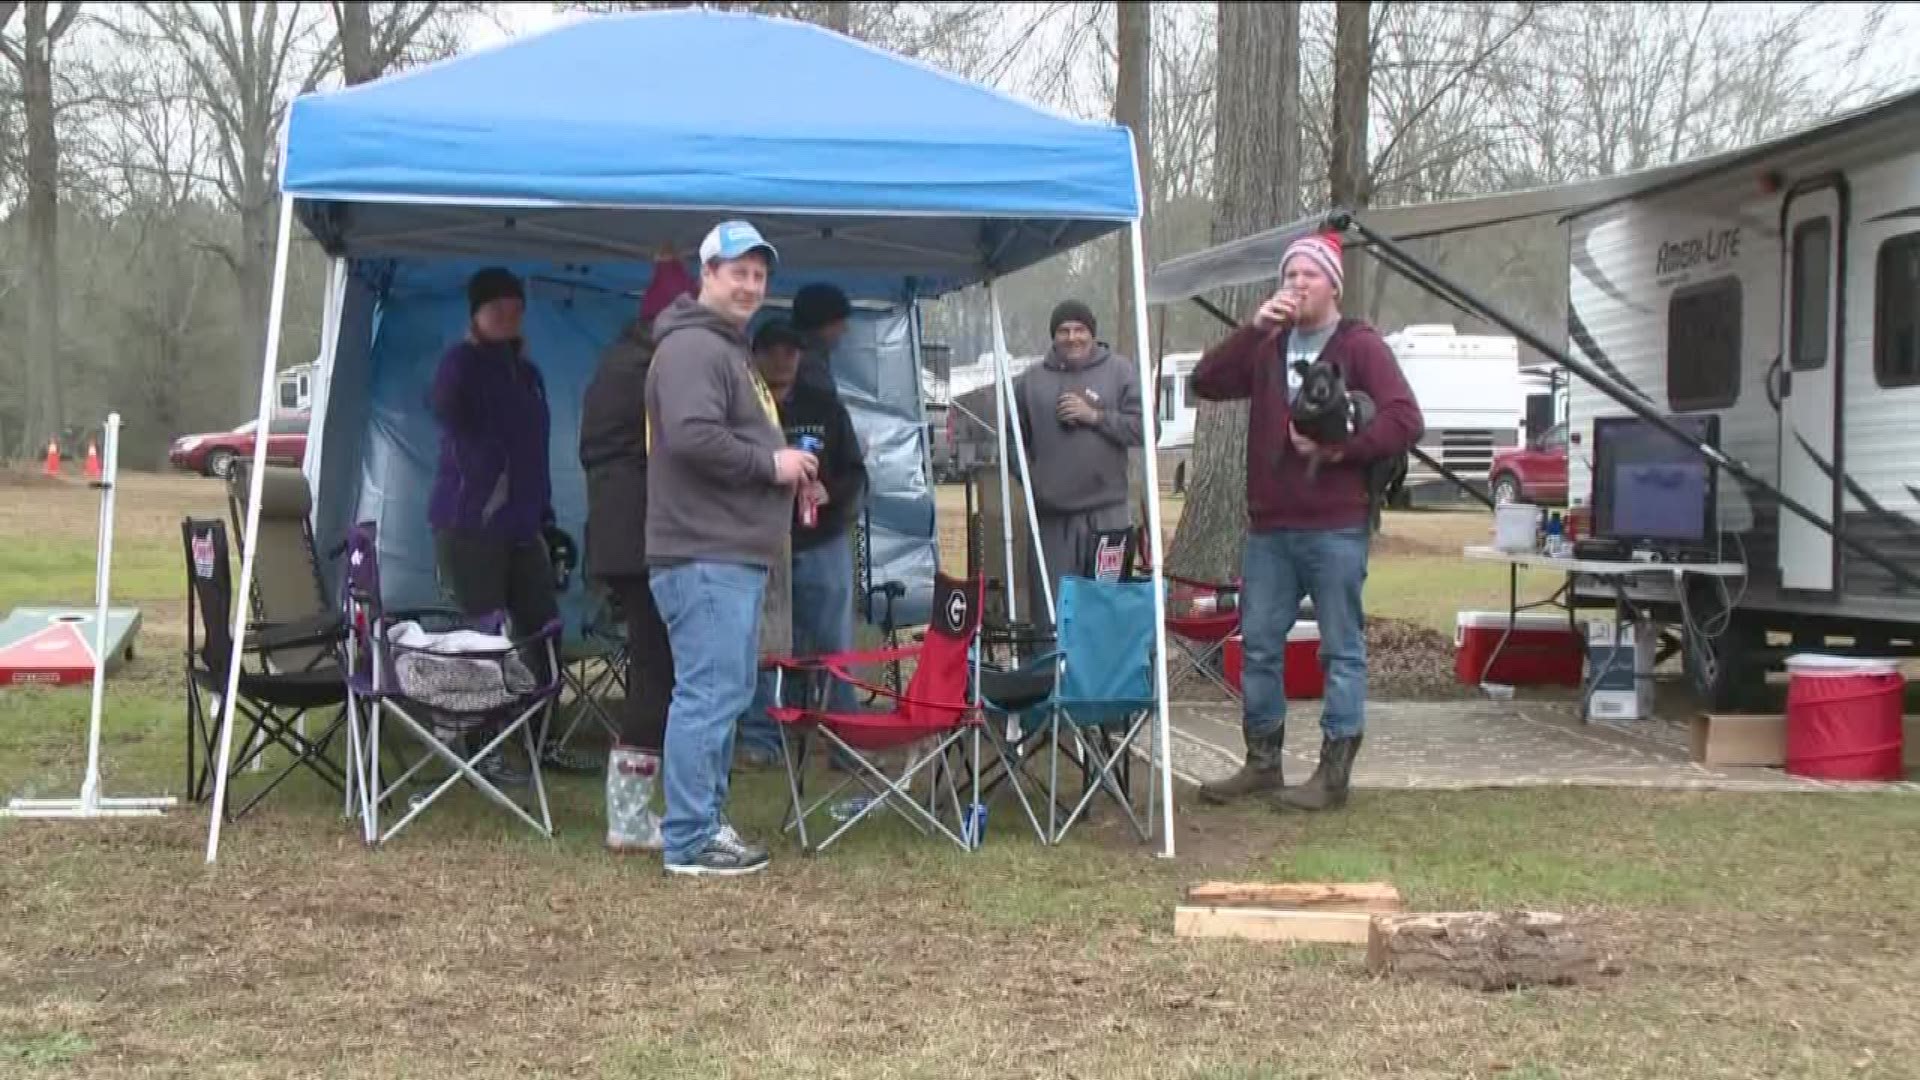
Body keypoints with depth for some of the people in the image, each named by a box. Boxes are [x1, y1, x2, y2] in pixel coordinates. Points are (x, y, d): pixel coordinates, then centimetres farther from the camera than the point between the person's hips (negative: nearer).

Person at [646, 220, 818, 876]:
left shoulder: (729, 350, 24)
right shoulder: (692, 347, -11)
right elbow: (692, 436, -25)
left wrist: (785, 467, 13)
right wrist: (771, 464, -15)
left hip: (734, 554, 11)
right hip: (705, 557, -11)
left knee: (727, 694, 16)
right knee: (707, 694, -10)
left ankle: (706, 821, 24)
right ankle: (690, 840, -6)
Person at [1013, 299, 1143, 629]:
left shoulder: (1120, 371, 5)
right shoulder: (1030, 380, 9)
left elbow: (1143, 428, -2)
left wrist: (1096, 416, -10)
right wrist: (1030, 478, -1)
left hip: (1107, 515, -1)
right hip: (1052, 517, 1)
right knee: (1050, 610, 1)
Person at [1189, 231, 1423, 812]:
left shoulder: (1360, 346, -1)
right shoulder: (1267, 347, 15)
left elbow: (1405, 421, -10)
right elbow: (1206, 383, 2)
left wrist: (1334, 448, -16)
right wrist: (1253, 329, -8)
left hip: (1335, 530, -6)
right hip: (1267, 529, 6)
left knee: (1342, 649, 0)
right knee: (1259, 646, 10)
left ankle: (1334, 774, 5)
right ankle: (1262, 763, 21)